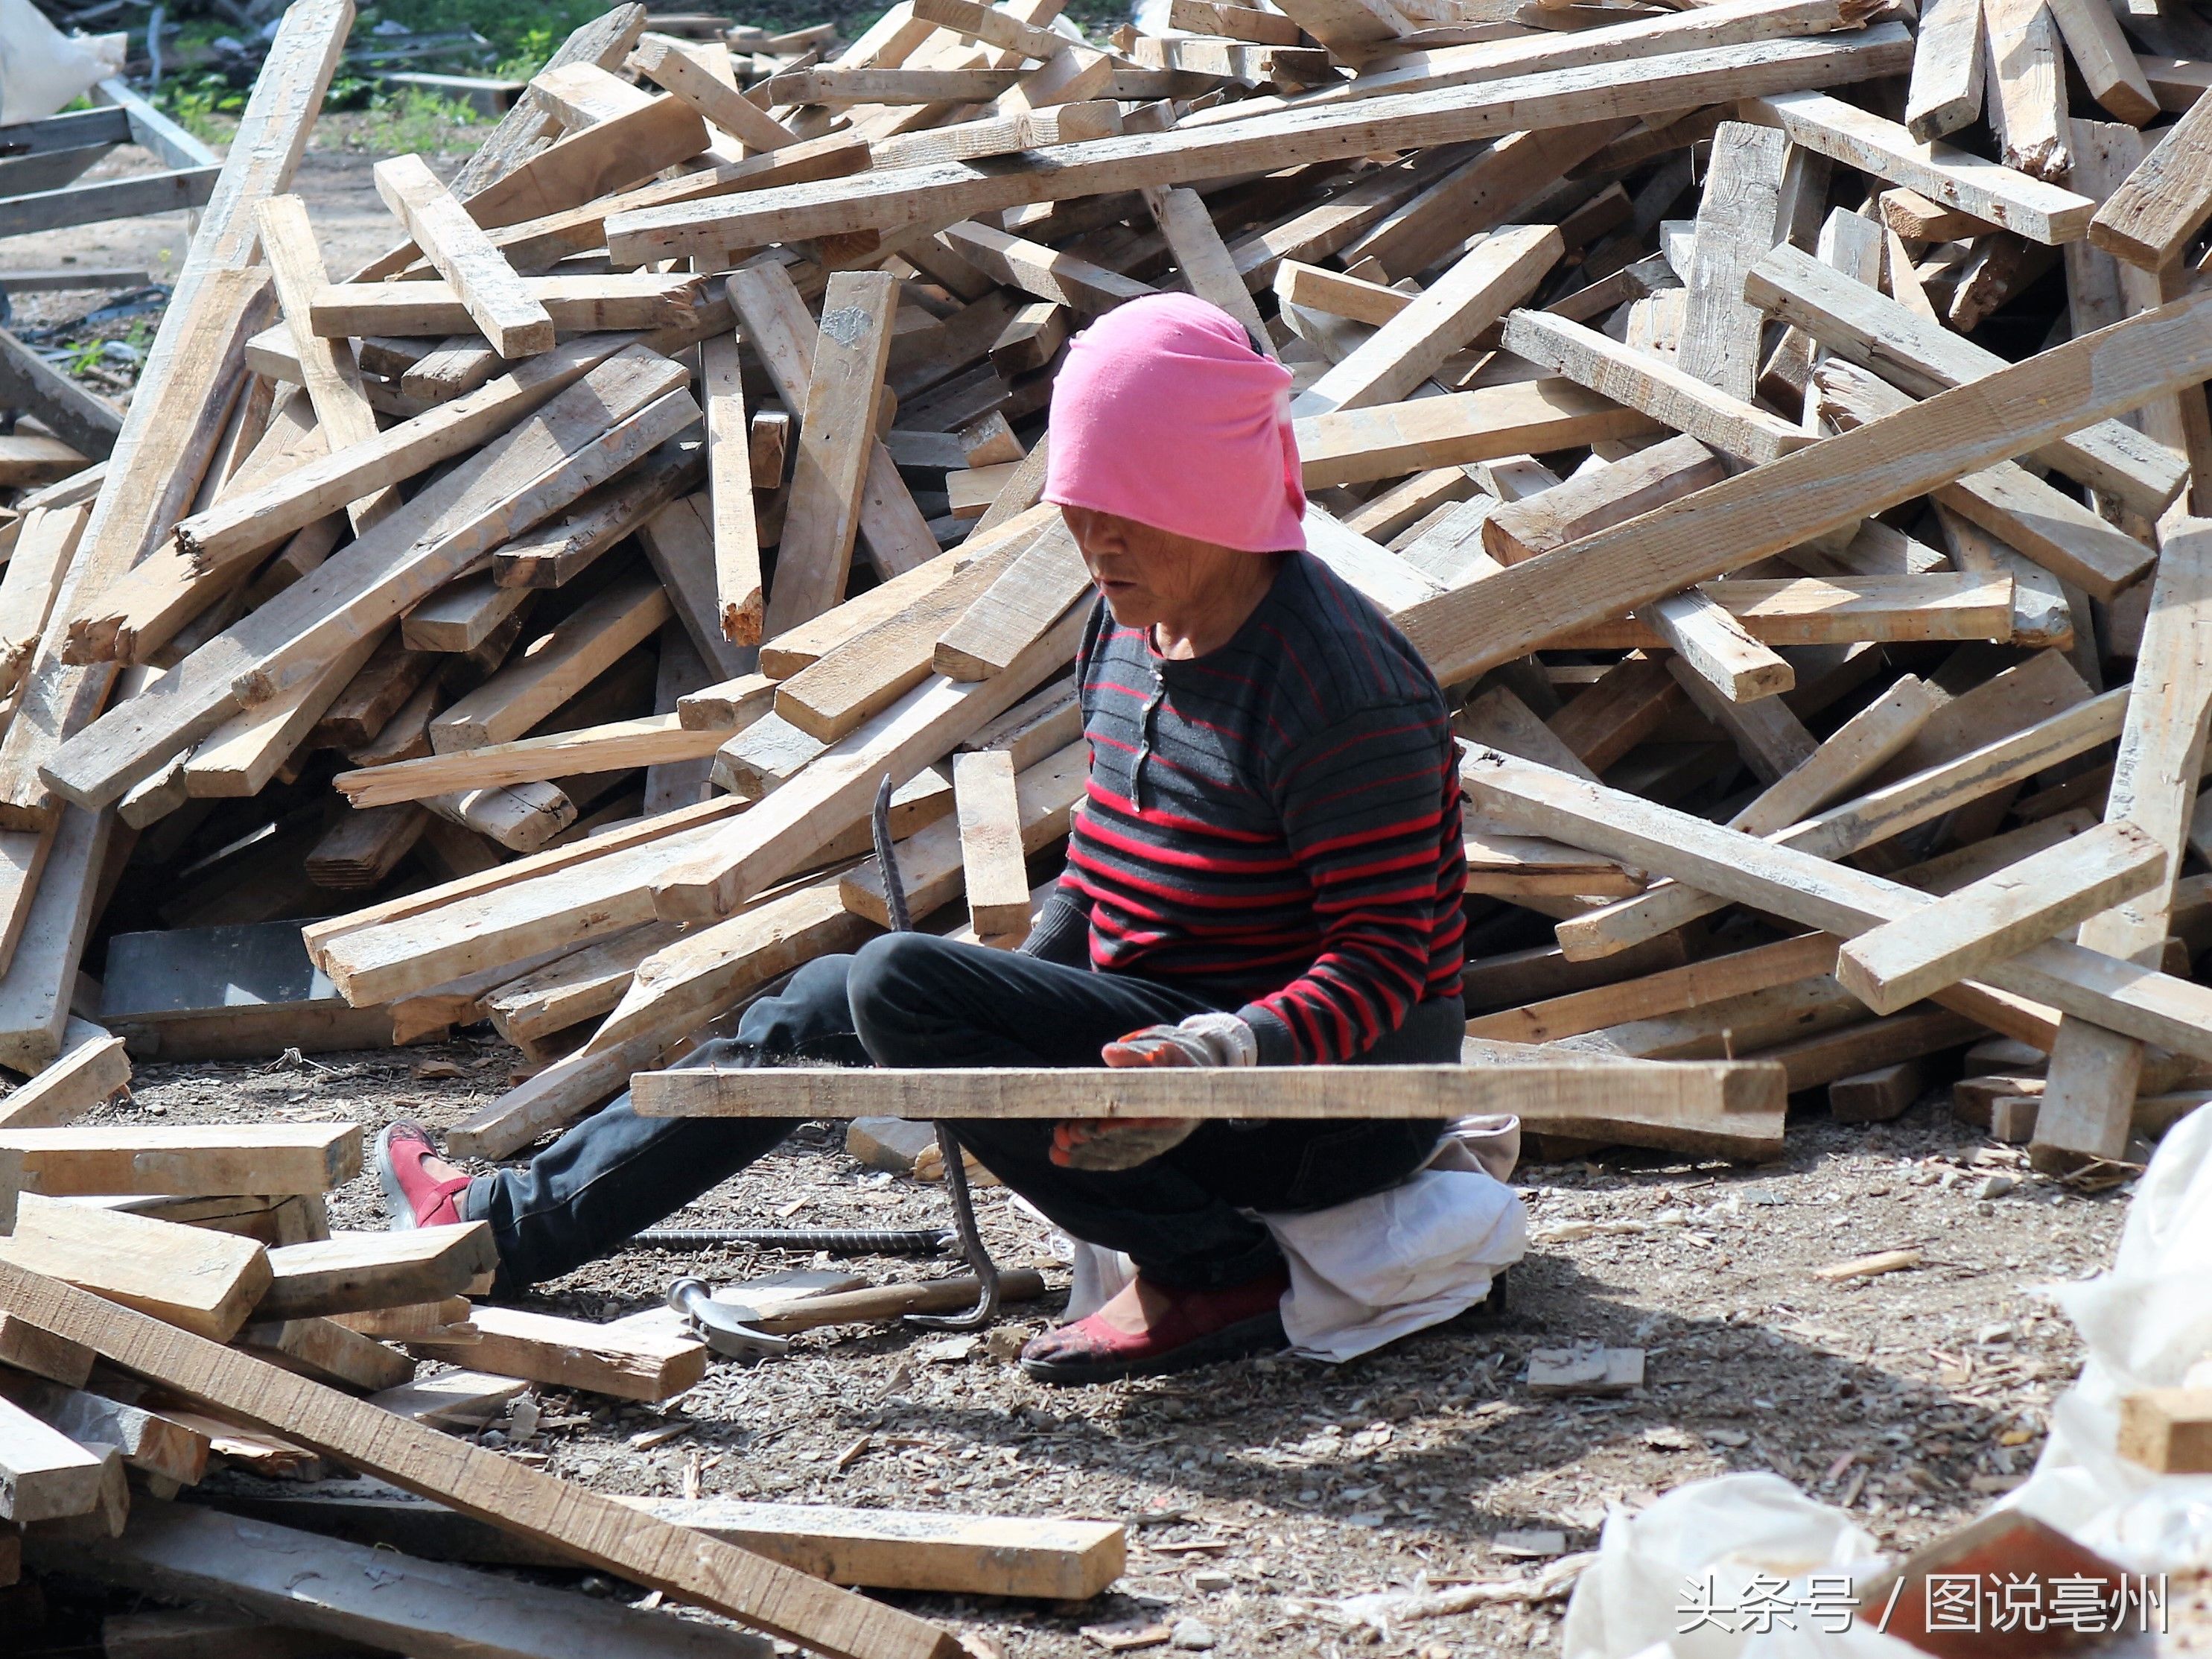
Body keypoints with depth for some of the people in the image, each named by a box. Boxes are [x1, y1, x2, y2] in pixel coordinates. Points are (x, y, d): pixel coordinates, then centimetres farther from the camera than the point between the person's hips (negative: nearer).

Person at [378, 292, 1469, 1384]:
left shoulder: (1342, 697, -23)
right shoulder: (1128, 629, 6)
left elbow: (1383, 959, -24)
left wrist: (1224, 1053, -39)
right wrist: (1003, 1031, 8)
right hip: (1163, 1025, 10)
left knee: (898, 985, -21)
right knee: (823, 1003, 13)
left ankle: (1213, 1275, -17)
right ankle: (512, 1223, 25)